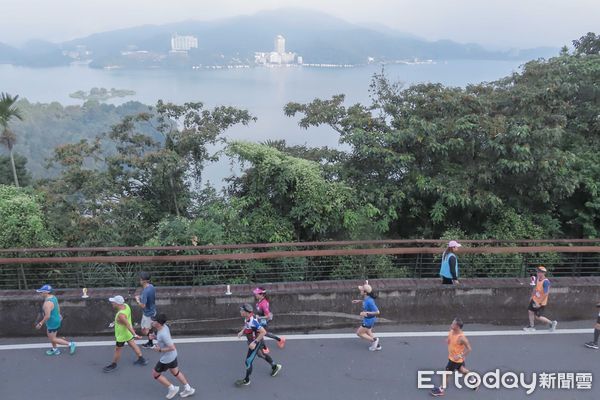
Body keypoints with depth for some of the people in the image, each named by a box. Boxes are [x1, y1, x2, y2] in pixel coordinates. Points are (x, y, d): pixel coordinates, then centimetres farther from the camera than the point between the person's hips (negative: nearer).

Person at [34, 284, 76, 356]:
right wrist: (59, 314, 25)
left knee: (53, 339, 7)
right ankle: (55, 350, 40)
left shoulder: (47, 303, -31)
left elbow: (47, 316, -30)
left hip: (53, 323, -9)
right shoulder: (53, 297, -2)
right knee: (49, 335, 25)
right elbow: (58, 307, 12)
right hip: (56, 320, 9)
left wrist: (41, 323, -18)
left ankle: (70, 344, 12)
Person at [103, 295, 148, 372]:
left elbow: (128, 325, -35)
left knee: (117, 350, 12)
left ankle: (113, 365, 32)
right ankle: (141, 360, 36)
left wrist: (134, 335, -32)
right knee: (133, 345, 23)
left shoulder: (121, 315, -37)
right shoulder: (126, 306, -12)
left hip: (122, 335, -9)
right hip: (128, 333, 9)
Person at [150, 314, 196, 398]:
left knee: (155, 374, 12)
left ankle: (172, 388, 21)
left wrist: (160, 350, -23)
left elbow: (172, 347, -32)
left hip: (167, 358, -9)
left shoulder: (163, 334, -34)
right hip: (173, 356, 9)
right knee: (175, 372, 26)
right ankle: (188, 389, 37)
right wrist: (155, 337, -2)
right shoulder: (164, 326, -8)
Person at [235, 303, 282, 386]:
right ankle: (275, 366, 48)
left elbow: (263, 332, -35)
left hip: (257, 342, -9)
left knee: (248, 361, -1)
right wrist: (242, 331, 0)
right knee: (261, 354, 29)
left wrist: (254, 343, -33)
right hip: (252, 341, 9)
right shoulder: (247, 318, -8)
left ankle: (246, 380, 18)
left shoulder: (253, 321, -35)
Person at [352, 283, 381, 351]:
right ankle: (377, 345, 38)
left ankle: (374, 340, 14)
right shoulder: (367, 298, -7)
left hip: (369, 320, -9)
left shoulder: (369, 301, -34)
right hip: (368, 319, 9)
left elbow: (377, 312, -31)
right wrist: (359, 301, 15)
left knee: (359, 333, 8)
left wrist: (366, 313, -29)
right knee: (368, 332, 29)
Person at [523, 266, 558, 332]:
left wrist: (539, 303, -24)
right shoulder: (538, 279, -1)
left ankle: (551, 323, 19)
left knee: (537, 317, -1)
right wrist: (532, 296, 19)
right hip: (534, 299, 8)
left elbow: (546, 294, -26)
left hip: (541, 302, -8)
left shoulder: (546, 282, -26)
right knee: (530, 311, 9)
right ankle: (532, 326, 25)